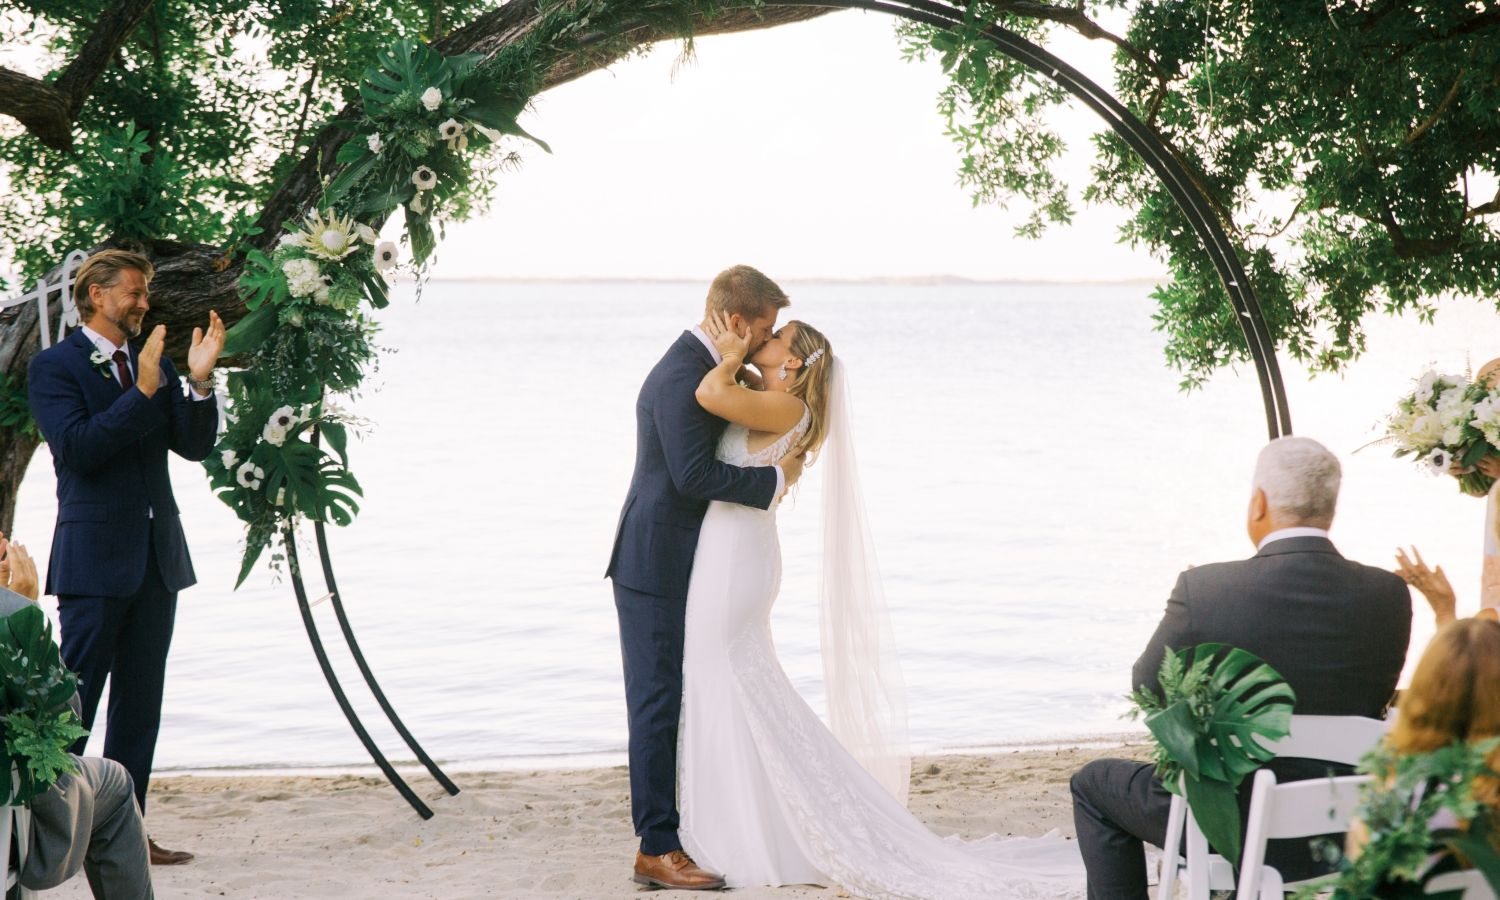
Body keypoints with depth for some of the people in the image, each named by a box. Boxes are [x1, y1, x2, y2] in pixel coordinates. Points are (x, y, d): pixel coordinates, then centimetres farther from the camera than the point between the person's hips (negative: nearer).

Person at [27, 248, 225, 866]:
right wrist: (142, 392, -22)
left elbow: (194, 446, 7)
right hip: (95, 558, -6)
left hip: (156, 556, 6)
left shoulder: (154, 367, 14)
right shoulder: (54, 367, -4)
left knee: (140, 704, 9)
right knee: (74, 701, -4)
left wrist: (199, 381, -9)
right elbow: (77, 449, -17)